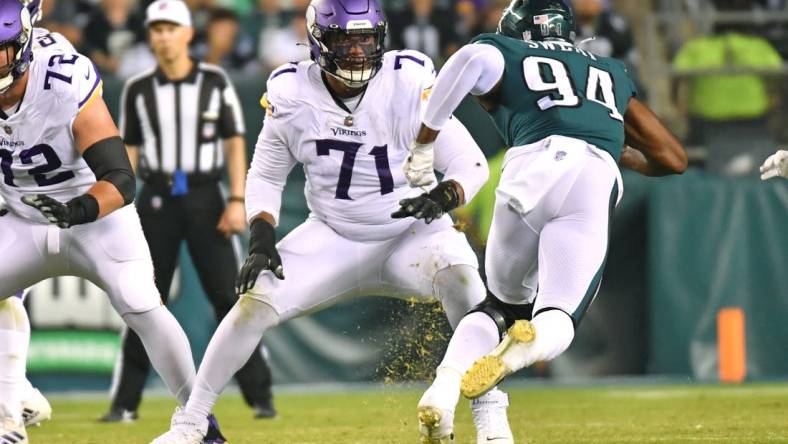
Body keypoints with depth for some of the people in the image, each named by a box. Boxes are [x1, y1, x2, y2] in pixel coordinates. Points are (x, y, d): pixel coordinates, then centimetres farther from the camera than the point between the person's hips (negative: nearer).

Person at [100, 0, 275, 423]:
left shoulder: (215, 82, 1)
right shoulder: (138, 89, 5)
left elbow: (234, 144, 1)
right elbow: (128, 152, 8)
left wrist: (237, 200, -8)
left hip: (204, 197, -1)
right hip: (156, 198, 1)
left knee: (229, 296, -5)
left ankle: (260, 397, 0)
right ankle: (125, 403, 5)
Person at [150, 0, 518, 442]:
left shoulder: (408, 83, -20)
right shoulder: (291, 95, -12)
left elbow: (471, 163, -17)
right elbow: (265, 177, 4)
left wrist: (443, 197, -38)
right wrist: (262, 241, -11)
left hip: (410, 235, -2)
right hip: (333, 237, 2)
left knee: (457, 270, -32)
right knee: (255, 299, -13)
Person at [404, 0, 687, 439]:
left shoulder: (506, 57, 26)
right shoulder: (612, 74, 37)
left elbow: (475, 58, -1)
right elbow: (673, 158, 35)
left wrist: (424, 143, 5)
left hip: (532, 167, -1)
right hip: (597, 181, 1)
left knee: (503, 304, 21)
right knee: (556, 321, -2)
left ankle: (445, 385, -5)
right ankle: (526, 343, -39)